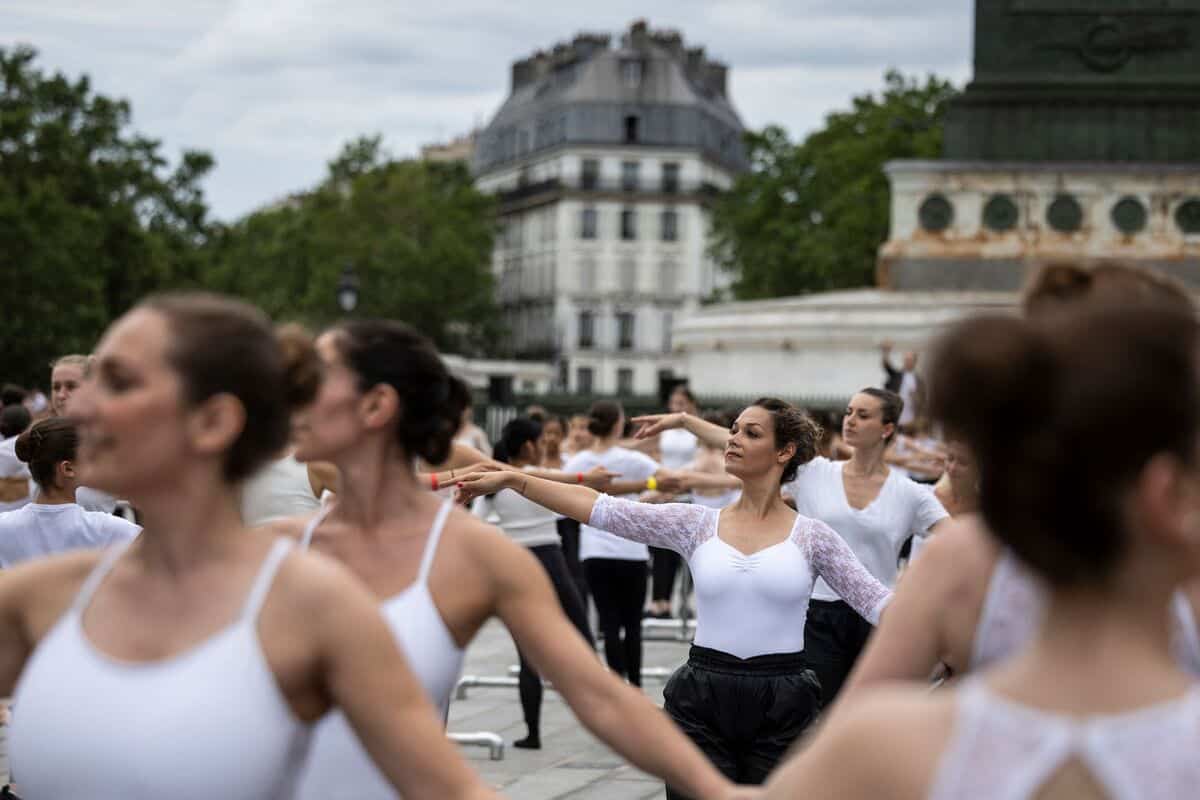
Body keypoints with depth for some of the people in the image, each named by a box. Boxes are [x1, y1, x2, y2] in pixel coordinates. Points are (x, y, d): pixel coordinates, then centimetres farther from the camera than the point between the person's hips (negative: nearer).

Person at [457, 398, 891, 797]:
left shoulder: (811, 535, 1)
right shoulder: (696, 524, 4)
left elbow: (877, 602, 0)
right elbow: (601, 508, -3)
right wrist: (511, 479, -11)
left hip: (783, 710, -1)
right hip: (702, 702, 1)